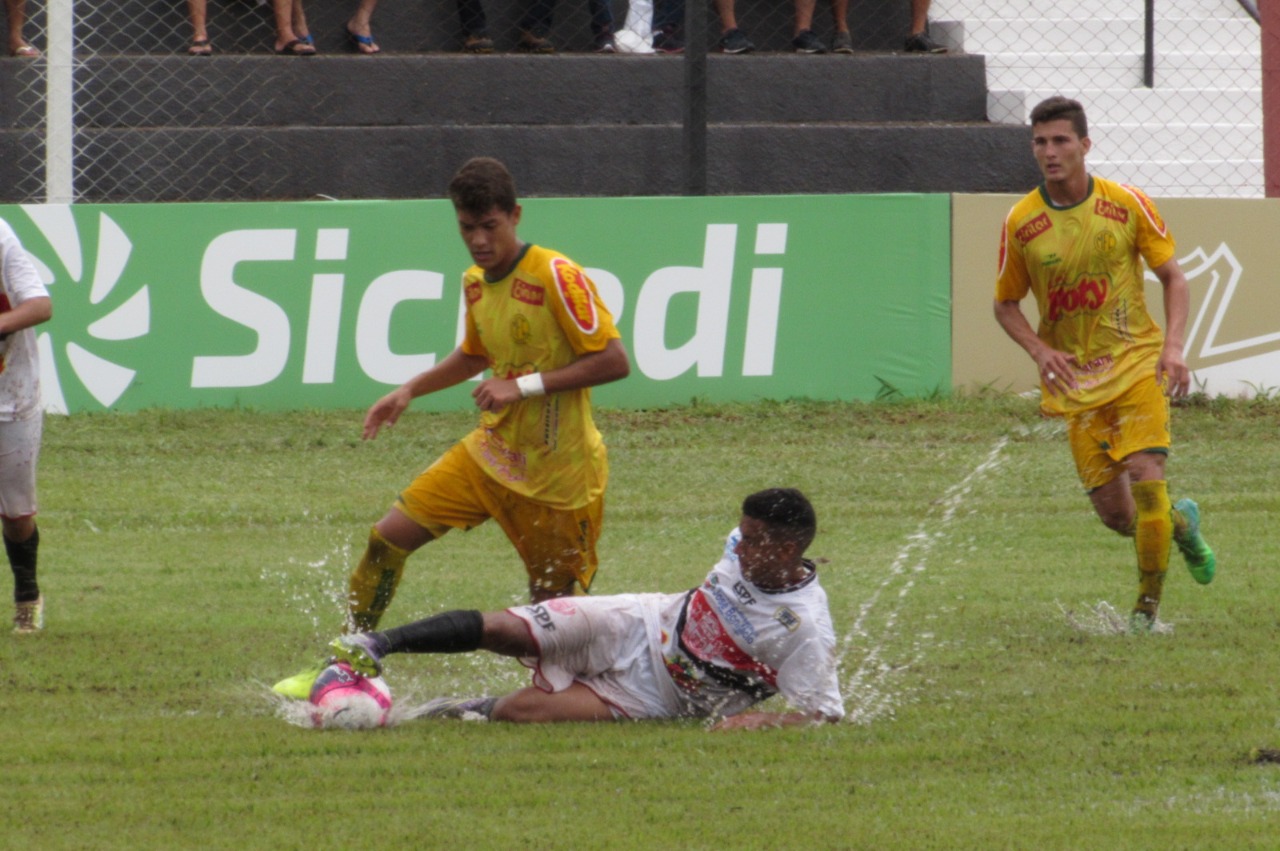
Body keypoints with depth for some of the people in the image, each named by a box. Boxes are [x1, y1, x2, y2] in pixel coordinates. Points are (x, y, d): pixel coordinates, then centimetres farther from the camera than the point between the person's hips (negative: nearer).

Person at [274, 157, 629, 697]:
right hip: (493, 450, 7)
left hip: (557, 470, -7)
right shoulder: (475, 283, 7)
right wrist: (410, 391, 16)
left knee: (553, 603, -1)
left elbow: (614, 361, -21)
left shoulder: (556, 278, -18)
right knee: (389, 537, -1)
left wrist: (527, 386, -25)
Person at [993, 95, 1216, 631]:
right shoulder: (1021, 224, -3)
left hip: (1137, 365, -1)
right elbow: (1006, 304, 8)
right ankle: (1180, 523, 33)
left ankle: (1148, 603, -2)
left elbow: (1172, 276, 5)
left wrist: (1173, 346, -10)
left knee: (1145, 477, -18)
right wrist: (1040, 350, -11)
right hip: (1075, 381, 1)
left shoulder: (1127, 205, -5)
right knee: (1113, 513, -2)